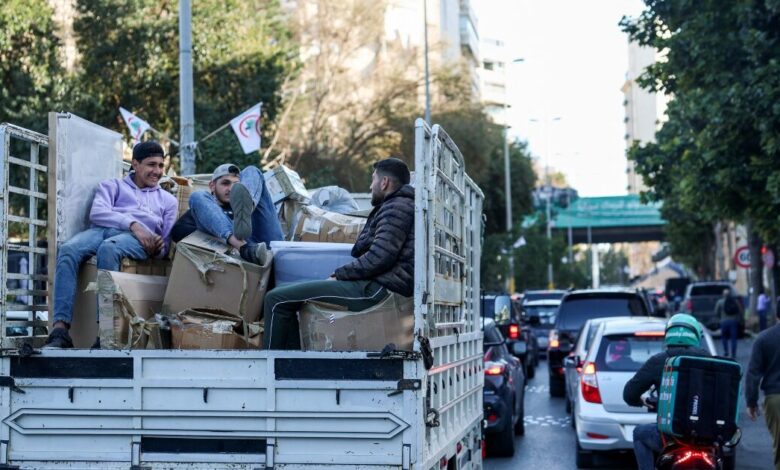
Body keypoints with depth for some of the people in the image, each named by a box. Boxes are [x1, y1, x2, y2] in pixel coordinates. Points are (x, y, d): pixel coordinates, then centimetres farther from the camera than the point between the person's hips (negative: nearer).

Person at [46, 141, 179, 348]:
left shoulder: (168, 200, 33)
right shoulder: (112, 186, 29)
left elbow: (167, 242, 22)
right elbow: (97, 212, 7)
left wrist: (159, 247, -5)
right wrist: (133, 224, -9)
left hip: (137, 239, -1)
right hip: (102, 229, 1)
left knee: (108, 249, -39)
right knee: (68, 250, -35)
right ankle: (60, 329, -46)